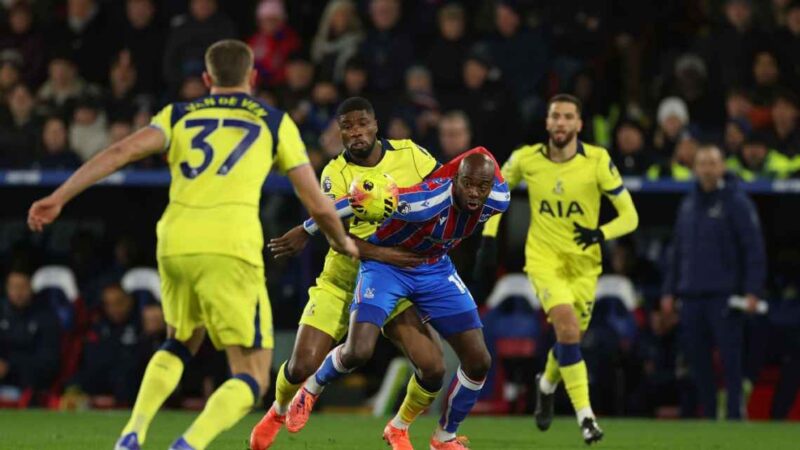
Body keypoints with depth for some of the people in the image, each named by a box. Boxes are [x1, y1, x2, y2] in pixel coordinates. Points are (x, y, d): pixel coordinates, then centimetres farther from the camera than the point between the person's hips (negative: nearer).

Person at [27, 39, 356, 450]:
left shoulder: (179, 116, 20)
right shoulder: (275, 123, 16)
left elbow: (124, 151, 3)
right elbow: (317, 204, 16)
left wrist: (58, 198, 0)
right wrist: (342, 242, 36)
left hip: (174, 245, 4)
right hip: (230, 247, -4)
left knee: (180, 344, 32)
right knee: (251, 380, 3)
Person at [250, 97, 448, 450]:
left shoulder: (408, 154, -6)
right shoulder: (336, 173, -13)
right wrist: (380, 254, -39)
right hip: (341, 283, -2)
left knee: (432, 367, -14)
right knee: (302, 366, -11)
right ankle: (278, 413, 25)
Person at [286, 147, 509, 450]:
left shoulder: (497, 202, -20)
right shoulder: (428, 200, -38)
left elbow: (481, 156, 0)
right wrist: (306, 231, -20)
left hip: (435, 268, 5)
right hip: (386, 263, -5)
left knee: (479, 362, -1)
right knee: (358, 353, -21)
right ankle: (311, 390, 13)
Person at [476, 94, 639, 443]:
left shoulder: (597, 161, -13)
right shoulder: (526, 159, -8)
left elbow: (630, 215, -11)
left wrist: (601, 234, -30)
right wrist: (489, 236, 3)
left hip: (584, 263, 1)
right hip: (543, 259, -1)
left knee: (571, 337, 9)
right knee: (568, 327, -23)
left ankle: (547, 385, 45)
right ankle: (585, 415, -22)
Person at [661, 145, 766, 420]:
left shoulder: (737, 202, -3)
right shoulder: (688, 204, 16)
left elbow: (754, 249, -6)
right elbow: (677, 250, 21)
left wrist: (752, 291, -14)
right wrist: (670, 291, 16)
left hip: (725, 296, -6)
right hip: (691, 295, 6)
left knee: (730, 360, -8)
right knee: (697, 361, 5)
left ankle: (735, 415, -7)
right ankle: (708, 415, 12)